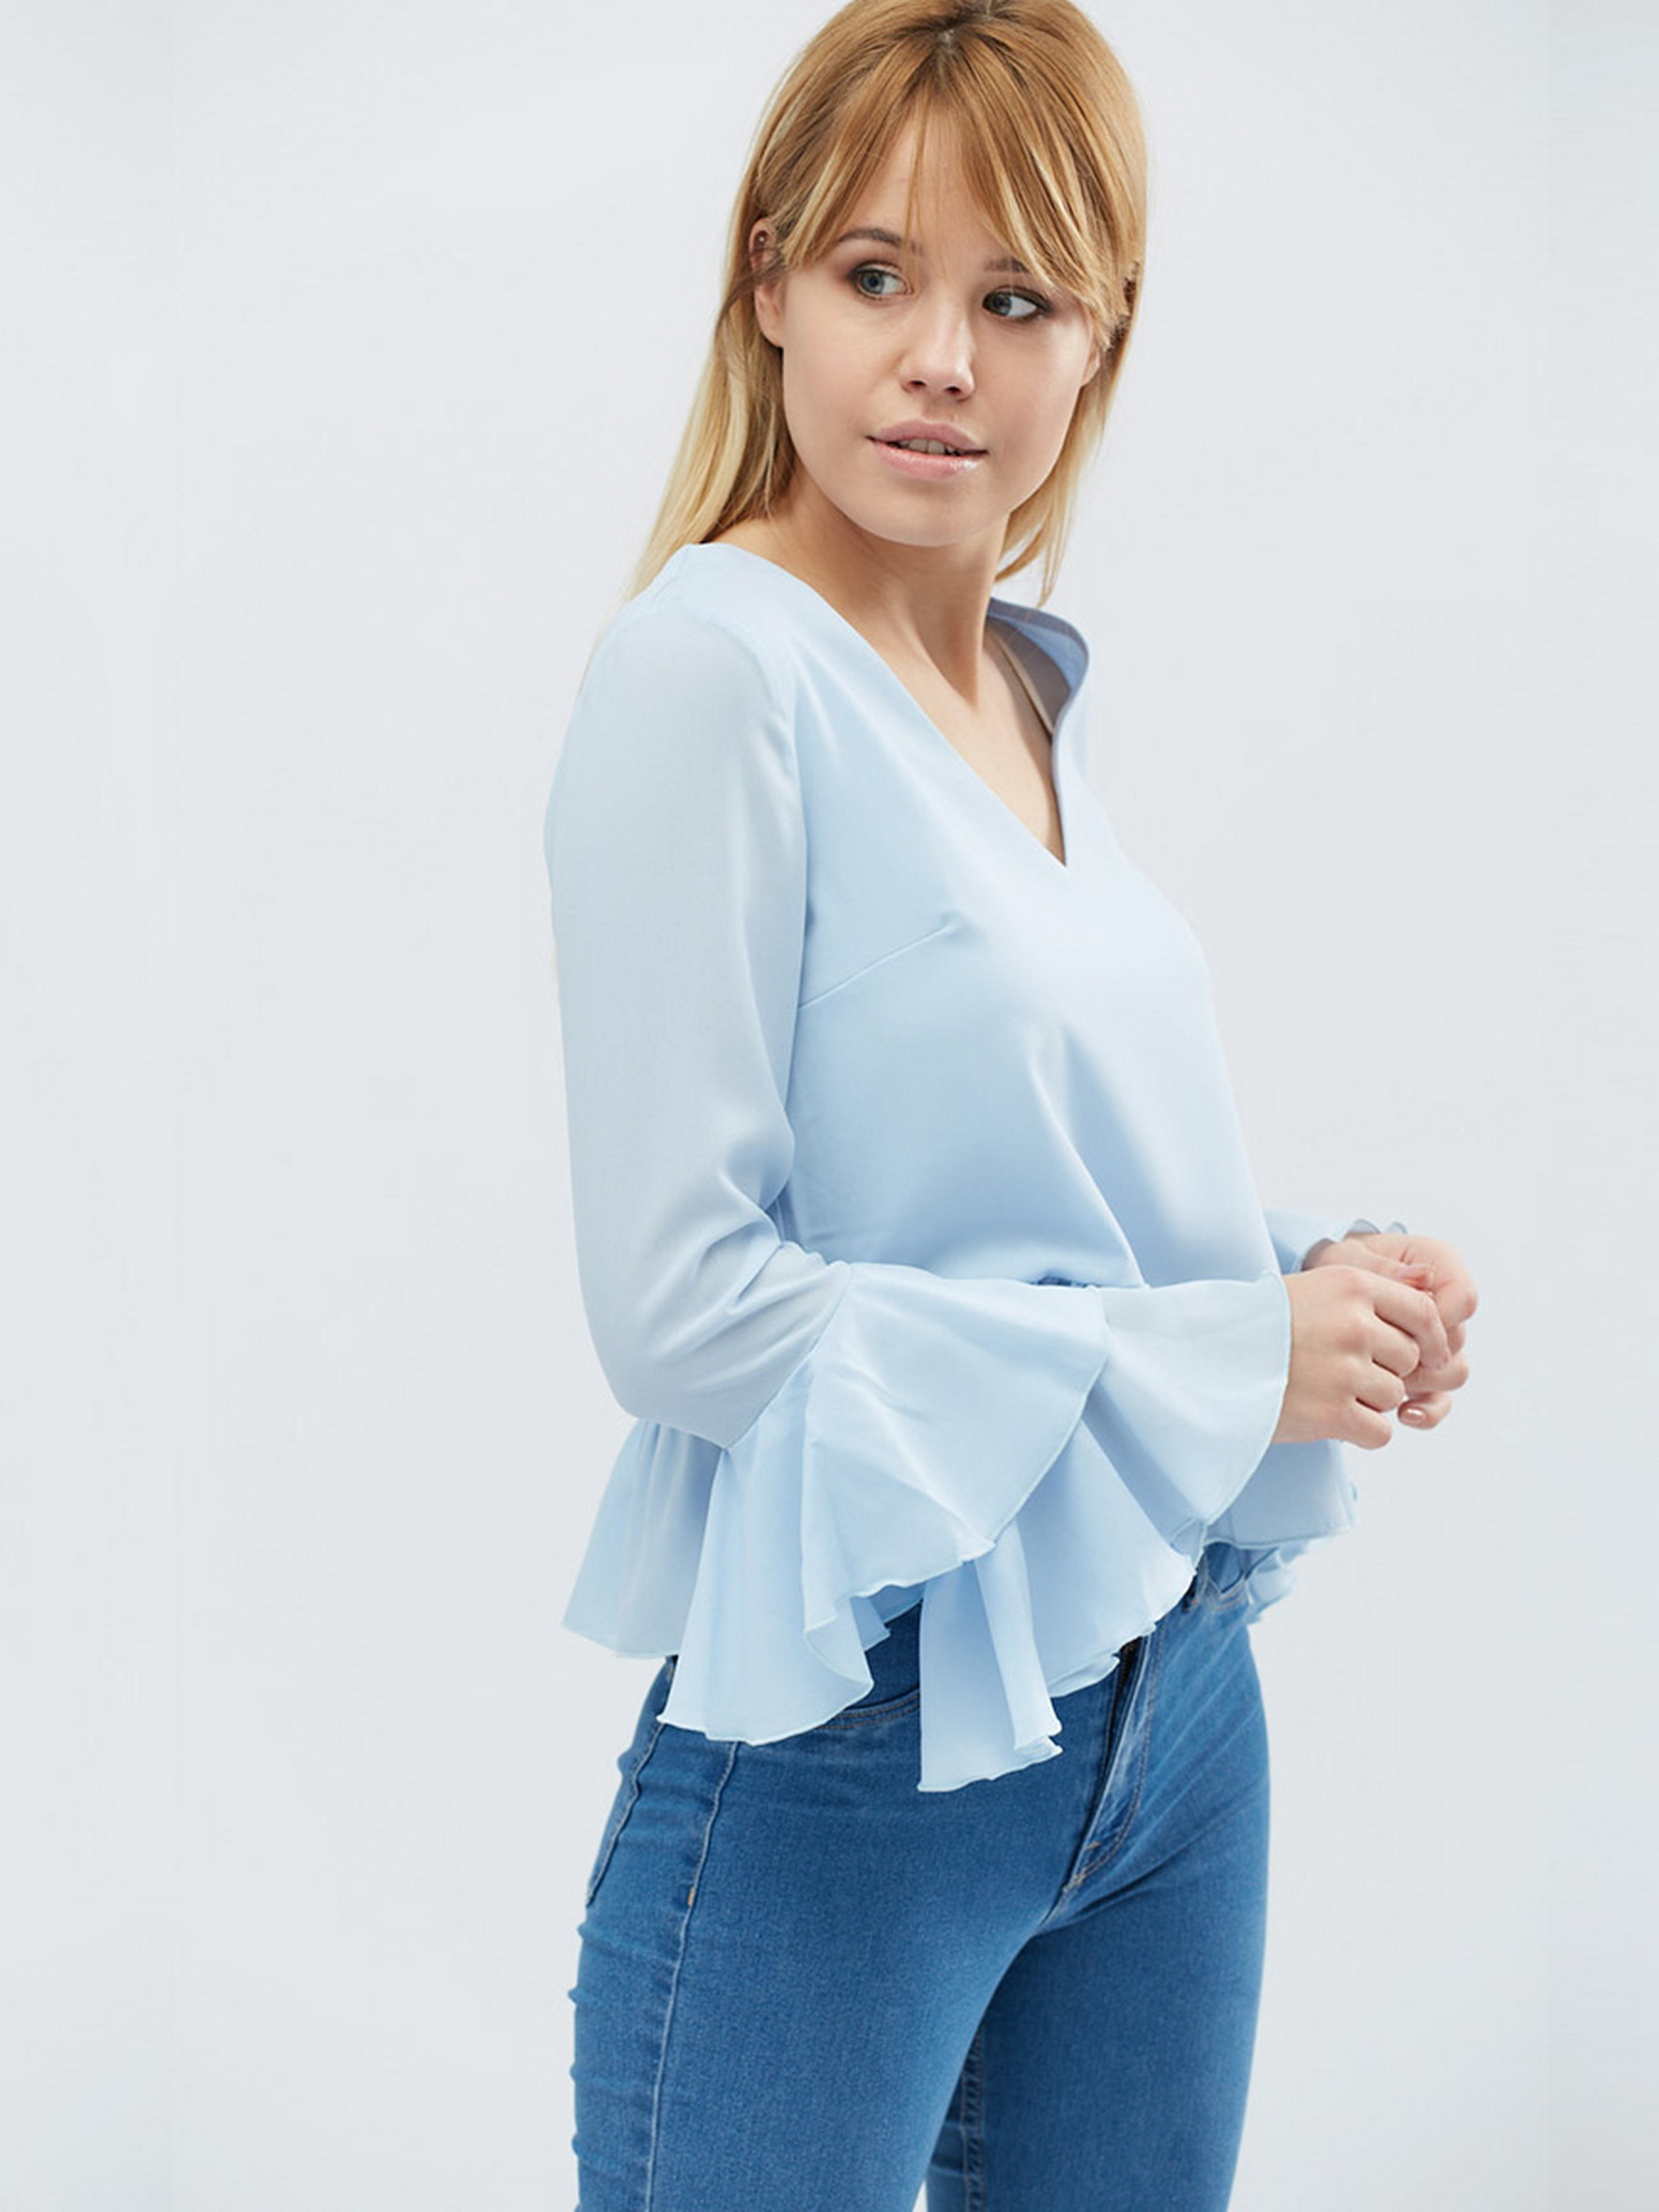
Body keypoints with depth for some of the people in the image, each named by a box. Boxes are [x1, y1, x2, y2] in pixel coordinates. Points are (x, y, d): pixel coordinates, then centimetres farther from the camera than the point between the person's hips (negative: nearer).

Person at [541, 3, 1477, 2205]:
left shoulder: (1036, 691, 7)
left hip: (1174, 1716, 7)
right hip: (850, 1755, -7)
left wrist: (1313, 1280, -2)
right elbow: (686, 1308, -20)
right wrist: (1222, 1359, -15)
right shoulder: (712, 667, -15)